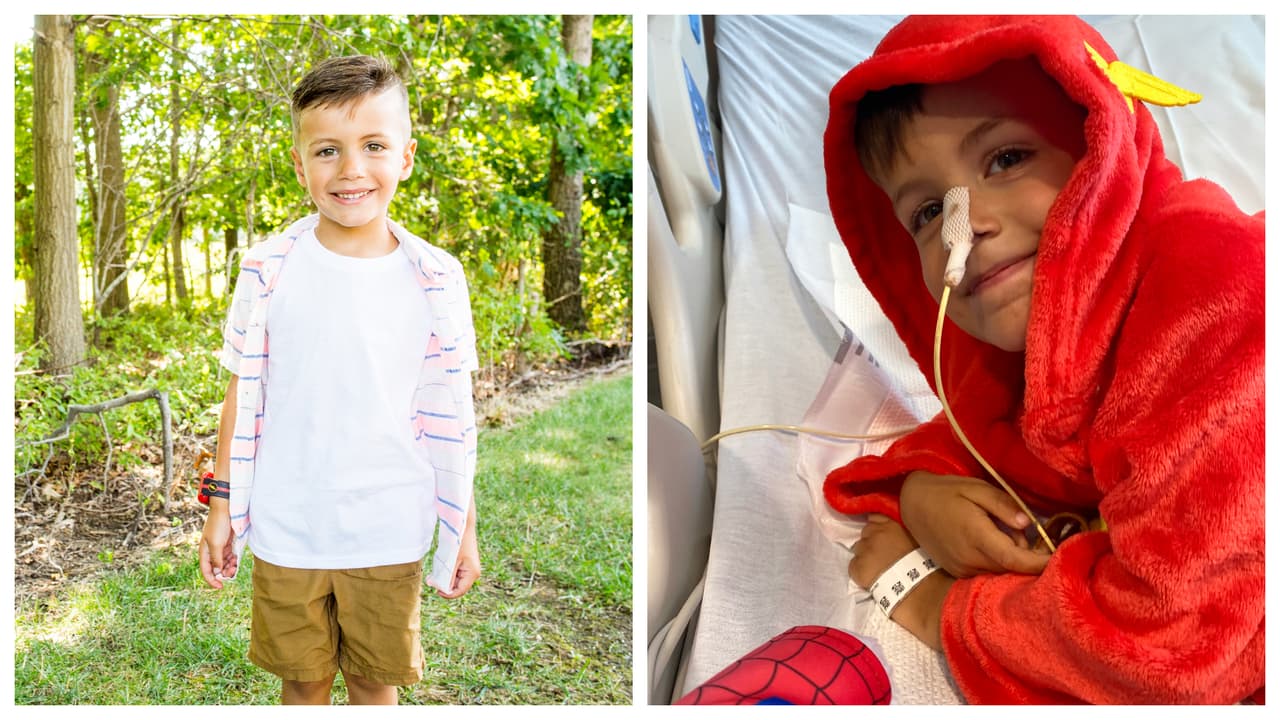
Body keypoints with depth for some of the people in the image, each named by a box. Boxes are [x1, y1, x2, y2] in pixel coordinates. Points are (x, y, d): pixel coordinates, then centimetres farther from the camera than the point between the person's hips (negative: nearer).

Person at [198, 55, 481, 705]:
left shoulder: (435, 281, -6)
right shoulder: (267, 272, -6)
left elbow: (449, 414, -1)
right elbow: (242, 392, 4)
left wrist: (464, 526, 2)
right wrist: (222, 504, 4)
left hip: (389, 534, 0)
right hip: (286, 530, 1)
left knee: (374, 681, 15)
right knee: (303, 680, 16)